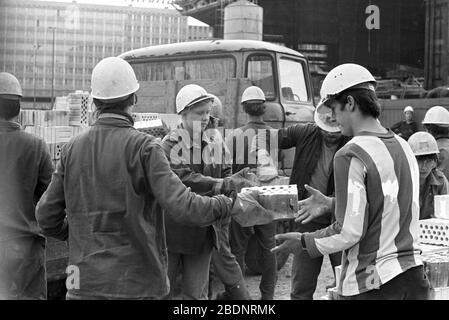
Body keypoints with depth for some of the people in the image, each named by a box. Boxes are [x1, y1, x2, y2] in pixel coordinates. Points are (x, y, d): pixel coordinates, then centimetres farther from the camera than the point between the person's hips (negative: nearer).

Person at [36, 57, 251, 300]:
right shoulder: (143, 147, -11)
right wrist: (226, 205, -2)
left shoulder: (72, 149, 3)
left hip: (85, 282, 4)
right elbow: (180, 206, -18)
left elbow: (47, 216, 6)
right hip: (137, 283, -4)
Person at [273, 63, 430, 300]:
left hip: (372, 284, -7)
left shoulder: (350, 156, -16)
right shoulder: (404, 148, 7)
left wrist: (305, 241, -2)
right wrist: (331, 204, 19)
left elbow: (349, 232, -17)